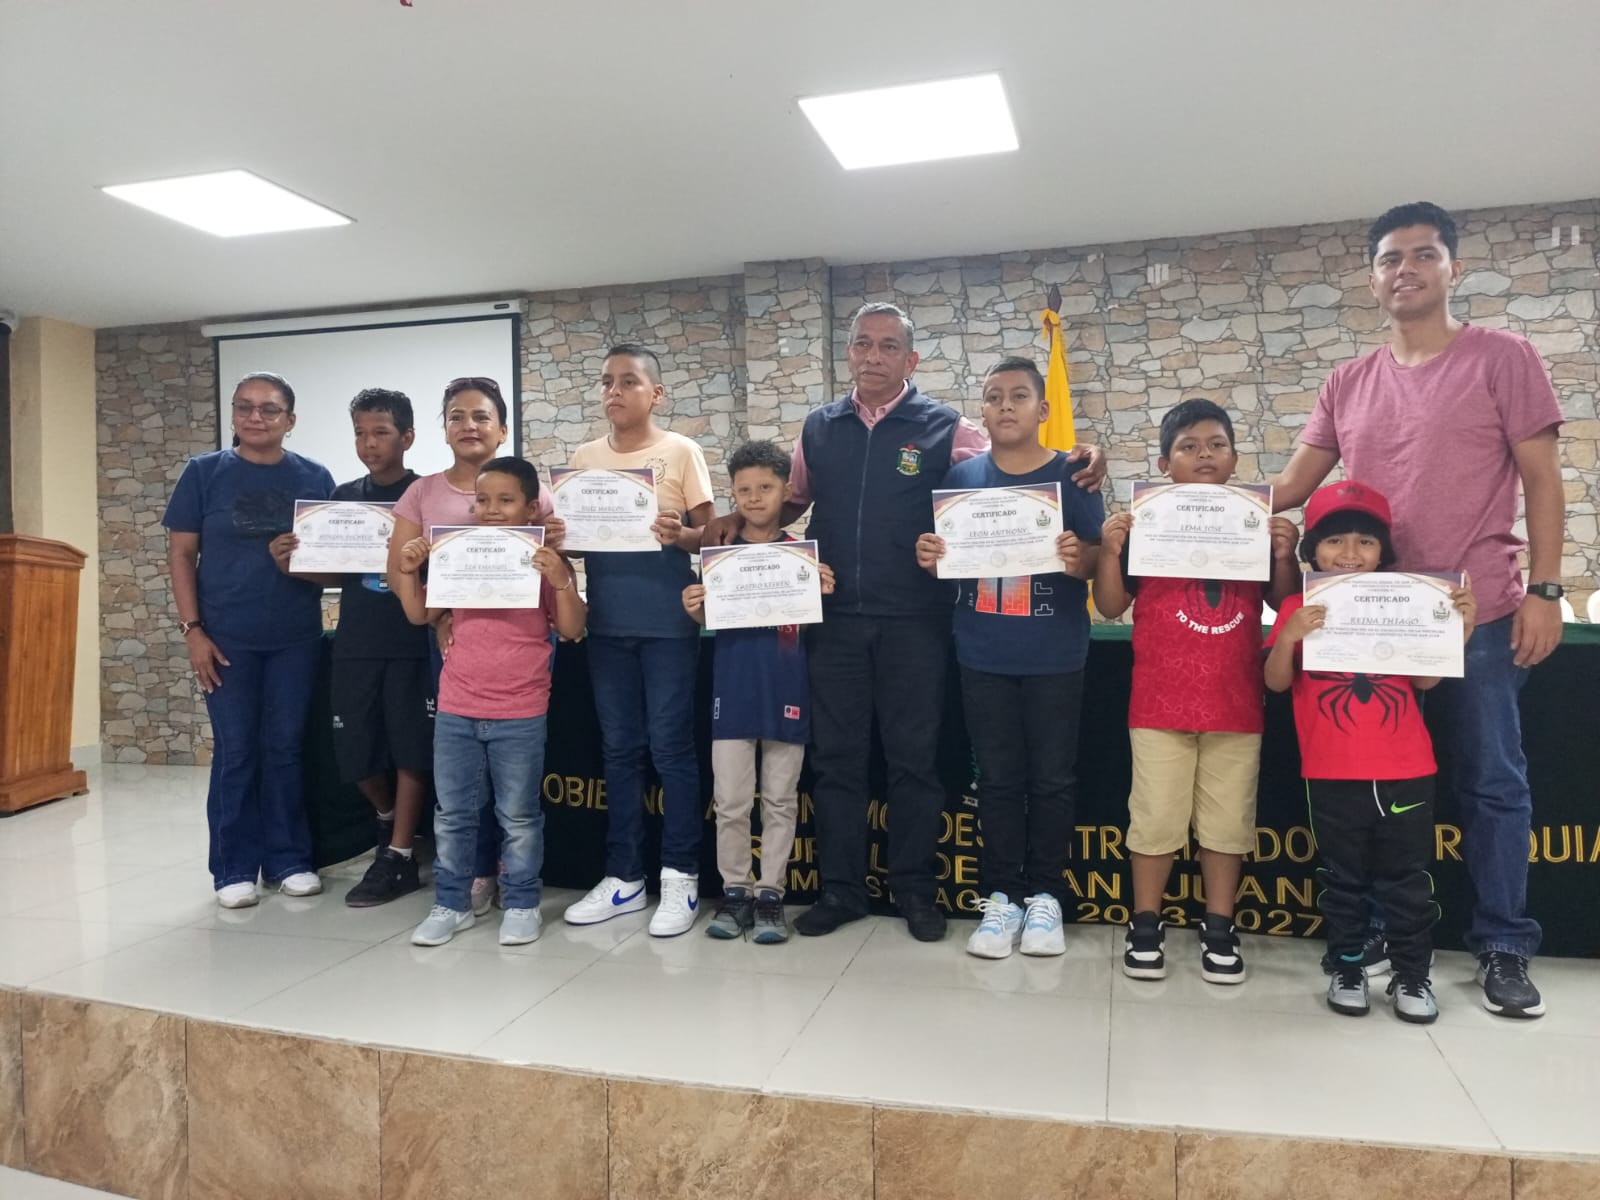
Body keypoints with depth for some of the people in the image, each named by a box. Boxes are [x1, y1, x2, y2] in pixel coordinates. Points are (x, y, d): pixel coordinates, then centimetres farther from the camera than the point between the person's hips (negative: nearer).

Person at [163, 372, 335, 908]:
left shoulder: (315, 477, 5)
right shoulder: (203, 472, 1)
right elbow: (181, 554, 0)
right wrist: (192, 629, -7)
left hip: (296, 637, 1)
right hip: (227, 637, -1)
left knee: (286, 746, 7)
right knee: (234, 750, 4)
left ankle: (290, 858, 18)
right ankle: (234, 868, 15)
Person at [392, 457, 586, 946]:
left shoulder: (546, 562, -4)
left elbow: (572, 630, -9)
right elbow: (420, 615, 11)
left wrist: (561, 582, -23)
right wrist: (408, 572, -4)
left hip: (520, 715, -4)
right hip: (456, 709, 4)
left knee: (519, 817, 8)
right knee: (452, 815, 11)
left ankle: (521, 905, 21)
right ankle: (451, 904, 24)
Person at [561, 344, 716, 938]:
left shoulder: (681, 452, -1)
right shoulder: (583, 458, 10)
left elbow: (708, 533, -4)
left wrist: (680, 535, -25)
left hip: (667, 619, -4)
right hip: (607, 619, 4)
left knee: (670, 745, 0)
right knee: (619, 747, 10)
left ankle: (680, 876, 11)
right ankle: (624, 875, 21)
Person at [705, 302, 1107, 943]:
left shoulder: (945, 427, 0)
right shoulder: (819, 428, 10)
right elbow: (793, 499, 21)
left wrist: (1077, 469, -18)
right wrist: (741, 519, 5)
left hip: (914, 622, -3)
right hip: (835, 619, 3)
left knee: (913, 758, 7)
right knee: (836, 757, 9)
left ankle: (915, 890, 22)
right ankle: (840, 888, 22)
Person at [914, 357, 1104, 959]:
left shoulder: (1072, 475, -2)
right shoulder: (961, 477, 5)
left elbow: (1099, 559, -3)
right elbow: (945, 561, 9)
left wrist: (1080, 559, -24)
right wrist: (929, 558, -12)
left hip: (1055, 656, -1)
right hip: (983, 655, 2)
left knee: (1052, 778, 7)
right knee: (997, 778, 9)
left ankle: (1044, 895, 21)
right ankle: (999, 896, 19)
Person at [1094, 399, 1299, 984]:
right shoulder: (1143, 522, -1)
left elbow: (1284, 603, 8)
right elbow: (1110, 607, -1)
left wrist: (1285, 556, -9)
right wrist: (1109, 550, -16)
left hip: (1237, 703, 2)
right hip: (1161, 703, -2)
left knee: (1228, 820, 11)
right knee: (1155, 818, 6)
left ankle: (1219, 928, 26)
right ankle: (1145, 925, 21)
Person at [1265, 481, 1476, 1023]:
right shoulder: (1299, 607, -3)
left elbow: (1426, 679, 3)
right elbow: (1277, 682, -6)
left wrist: (1459, 628, -9)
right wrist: (1288, 638, -23)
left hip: (1405, 770, 2)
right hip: (1332, 773, -1)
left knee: (1407, 877, 10)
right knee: (1342, 878, 11)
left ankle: (1412, 974, 24)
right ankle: (1347, 968, 25)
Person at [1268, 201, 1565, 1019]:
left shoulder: (1503, 358, 0)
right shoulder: (1347, 384, 10)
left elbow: (1541, 481, -3)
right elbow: (1293, 485, 7)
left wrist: (1544, 590, -10)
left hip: (1478, 614, -3)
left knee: (1490, 782, 5)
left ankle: (1504, 947, 18)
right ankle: (1369, 929, 24)